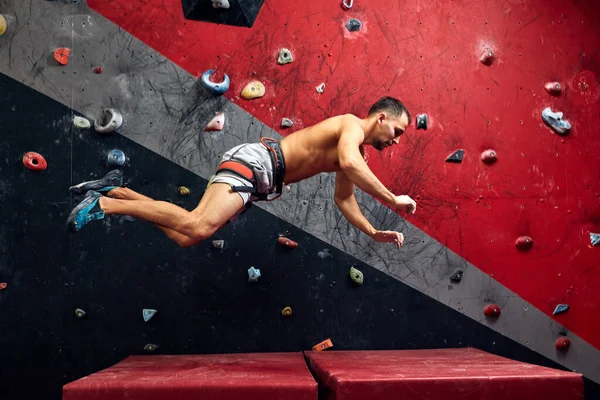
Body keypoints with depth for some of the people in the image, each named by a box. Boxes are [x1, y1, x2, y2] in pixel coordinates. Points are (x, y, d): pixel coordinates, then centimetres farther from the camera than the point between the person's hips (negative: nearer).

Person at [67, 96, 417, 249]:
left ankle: (116, 190, 8)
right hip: (256, 161, -9)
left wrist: (374, 232, 22)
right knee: (198, 226, -28)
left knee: (188, 235, 1)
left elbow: (344, 198, 28)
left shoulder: (357, 150, 23)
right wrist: (392, 200, -22)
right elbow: (349, 165, -29)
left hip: (262, 182, 9)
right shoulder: (352, 125, -7)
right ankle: (103, 204, -18)